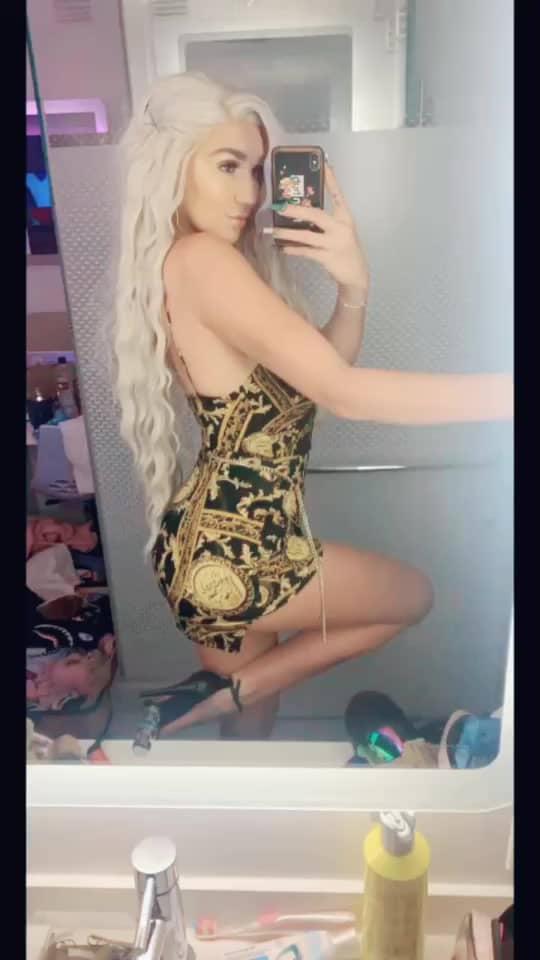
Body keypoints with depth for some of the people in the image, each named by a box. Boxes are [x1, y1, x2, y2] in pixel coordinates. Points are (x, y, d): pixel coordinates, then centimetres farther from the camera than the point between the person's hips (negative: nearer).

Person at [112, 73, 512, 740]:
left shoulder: (188, 265, 13)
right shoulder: (201, 259, -17)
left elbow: (315, 376, 10)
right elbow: (342, 392, -27)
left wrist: (353, 289, -8)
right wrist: (507, 391, -25)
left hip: (212, 545, 9)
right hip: (231, 551, -9)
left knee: (249, 724, 25)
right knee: (413, 595, 16)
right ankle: (224, 691, 10)